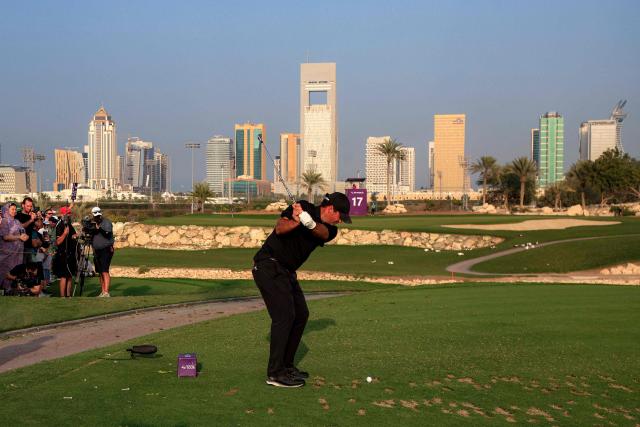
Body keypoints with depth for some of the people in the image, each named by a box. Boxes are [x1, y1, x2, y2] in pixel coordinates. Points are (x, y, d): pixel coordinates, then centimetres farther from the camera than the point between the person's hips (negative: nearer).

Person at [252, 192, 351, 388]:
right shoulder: (304, 208, -11)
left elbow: (323, 233, -18)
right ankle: (275, 373, -12)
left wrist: (311, 224, -40)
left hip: (287, 272, 9)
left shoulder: (328, 229, 7)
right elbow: (280, 228, -26)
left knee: (301, 314, 10)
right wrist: (295, 222, -46)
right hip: (269, 266, -9)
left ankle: (286, 365, 21)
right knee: (284, 315, -15)